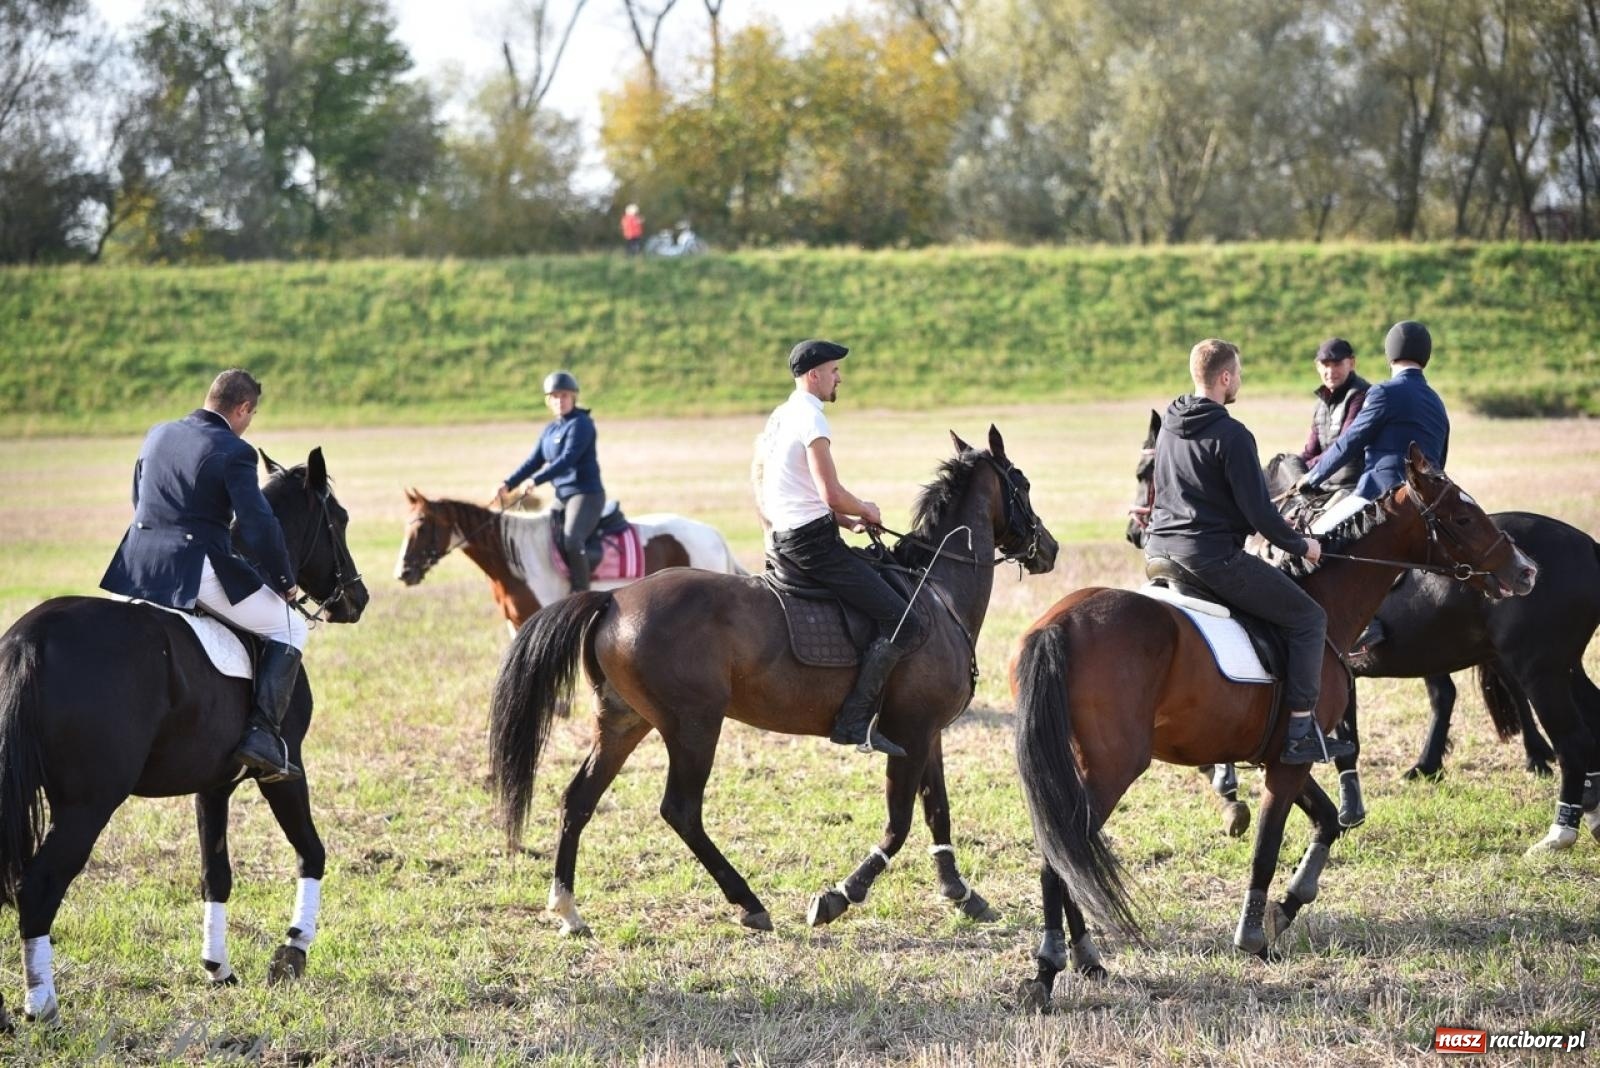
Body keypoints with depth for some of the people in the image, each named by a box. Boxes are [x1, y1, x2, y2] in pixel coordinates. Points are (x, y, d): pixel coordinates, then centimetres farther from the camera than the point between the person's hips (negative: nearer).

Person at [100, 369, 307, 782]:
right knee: (289, 628, 8)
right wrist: (286, 583, 2)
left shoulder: (157, 436, 11)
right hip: (199, 573, -6)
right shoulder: (233, 453, -10)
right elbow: (259, 529, -13)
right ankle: (262, 735, -4)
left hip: (139, 568, 6)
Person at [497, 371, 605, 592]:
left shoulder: (581, 424, -10)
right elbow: (533, 461, 13)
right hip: (562, 496, 10)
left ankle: (582, 593, -25)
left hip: (586, 493, -10)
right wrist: (508, 485, -1)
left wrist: (536, 481, -29)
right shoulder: (550, 431, 16)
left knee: (572, 540, -30)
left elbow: (567, 459, -21)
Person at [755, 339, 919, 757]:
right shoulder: (810, 417, -13)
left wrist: (848, 521, 17)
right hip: (813, 541, -10)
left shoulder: (777, 418, 18)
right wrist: (867, 511, 0)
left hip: (785, 540, 10)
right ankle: (855, 719, -18)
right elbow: (833, 496, -20)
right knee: (902, 622, -14)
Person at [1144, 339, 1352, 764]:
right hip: (1214, 557, -9)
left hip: (1160, 551, 9)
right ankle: (1300, 732, -5)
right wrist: (1301, 545, 1)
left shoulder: (1169, 427, 12)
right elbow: (1257, 511, -14)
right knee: (1308, 617, 0)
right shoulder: (1231, 435, -14)